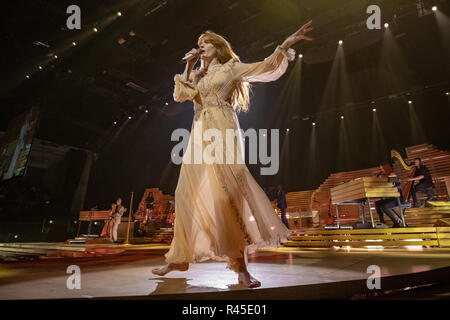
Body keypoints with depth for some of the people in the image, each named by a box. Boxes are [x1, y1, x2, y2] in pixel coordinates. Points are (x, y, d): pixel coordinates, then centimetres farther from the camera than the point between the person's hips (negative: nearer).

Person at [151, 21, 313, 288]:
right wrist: (189, 66, 16)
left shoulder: (230, 68, 14)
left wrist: (288, 42, 0)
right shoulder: (199, 76, 29)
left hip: (221, 129, -6)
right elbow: (180, 95, 15)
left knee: (228, 188, -20)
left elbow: (265, 66, 7)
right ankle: (181, 257, 11)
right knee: (189, 192, 1)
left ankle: (241, 266, -18)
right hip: (200, 133, 6)